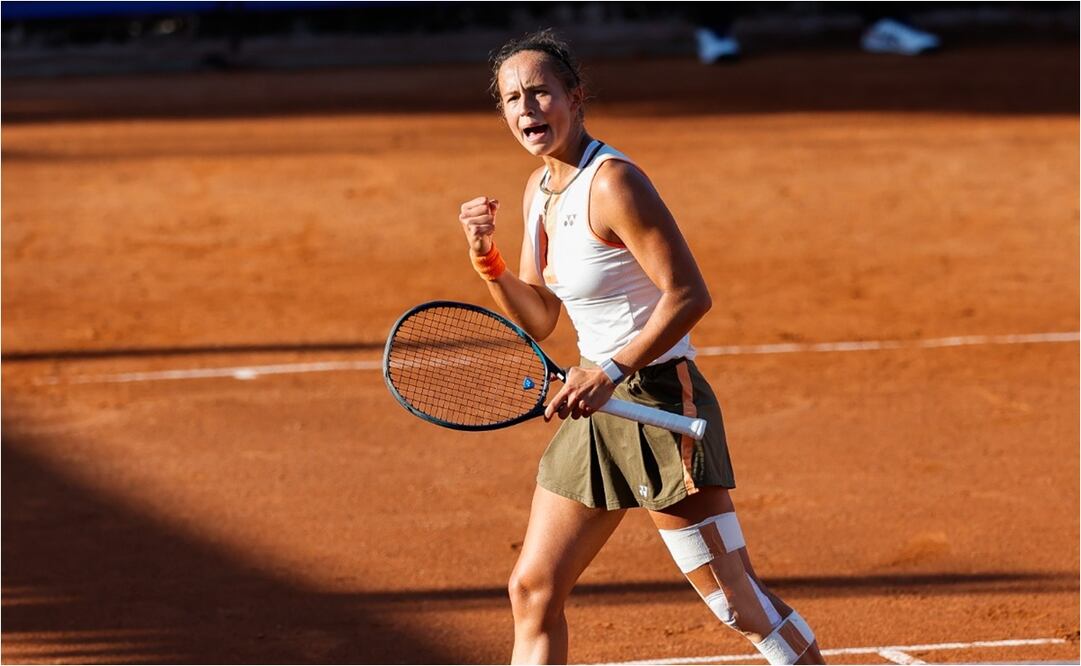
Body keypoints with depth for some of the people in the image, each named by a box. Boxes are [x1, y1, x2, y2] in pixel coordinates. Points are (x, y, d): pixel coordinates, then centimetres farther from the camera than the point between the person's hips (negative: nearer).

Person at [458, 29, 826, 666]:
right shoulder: (539, 189, 10)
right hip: (599, 408, 9)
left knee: (736, 600, -6)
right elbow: (538, 318, 14)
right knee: (534, 590, 7)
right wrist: (488, 256, -1)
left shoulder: (612, 183, -17)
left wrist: (610, 372, -27)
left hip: (659, 403, -9)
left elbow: (689, 295, -21)